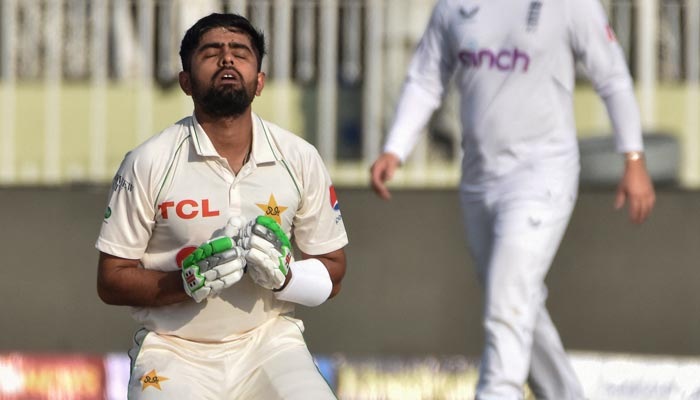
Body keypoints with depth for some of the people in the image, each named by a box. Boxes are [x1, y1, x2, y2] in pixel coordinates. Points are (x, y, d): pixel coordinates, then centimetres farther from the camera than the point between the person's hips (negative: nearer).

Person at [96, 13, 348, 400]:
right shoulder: (148, 163, -6)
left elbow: (332, 270, 8)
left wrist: (284, 276, -13)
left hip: (269, 341, 2)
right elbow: (111, 280, -3)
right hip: (174, 350, -1)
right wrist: (189, 281, -20)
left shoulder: (300, 159, 1)